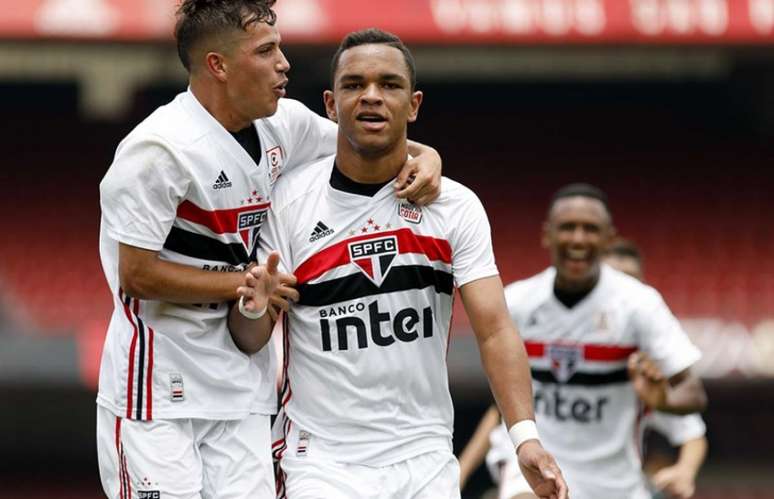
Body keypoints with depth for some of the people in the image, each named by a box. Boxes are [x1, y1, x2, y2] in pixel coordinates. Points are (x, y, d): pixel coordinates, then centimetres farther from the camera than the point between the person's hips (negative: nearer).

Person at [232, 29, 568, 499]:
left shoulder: (456, 206, 0)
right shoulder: (289, 199, -3)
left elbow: (495, 329, -7)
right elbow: (250, 342, 0)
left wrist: (525, 437, -20)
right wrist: (254, 307, -24)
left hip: (425, 460, 2)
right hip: (322, 457, -2)